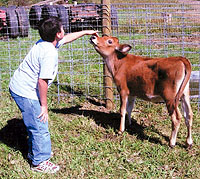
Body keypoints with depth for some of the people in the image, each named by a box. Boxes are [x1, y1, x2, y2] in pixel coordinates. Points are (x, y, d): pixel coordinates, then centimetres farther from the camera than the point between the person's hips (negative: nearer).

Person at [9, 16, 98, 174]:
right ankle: (39, 161, 15)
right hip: (26, 93, -10)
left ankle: (34, 150, 43)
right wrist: (44, 105, -19)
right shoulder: (49, 53, -26)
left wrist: (85, 32, 31)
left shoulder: (44, 43, 4)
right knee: (40, 127, 1)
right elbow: (42, 81, -27)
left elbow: (66, 39, 24)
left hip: (18, 87, 10)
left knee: (35, 123, 25)